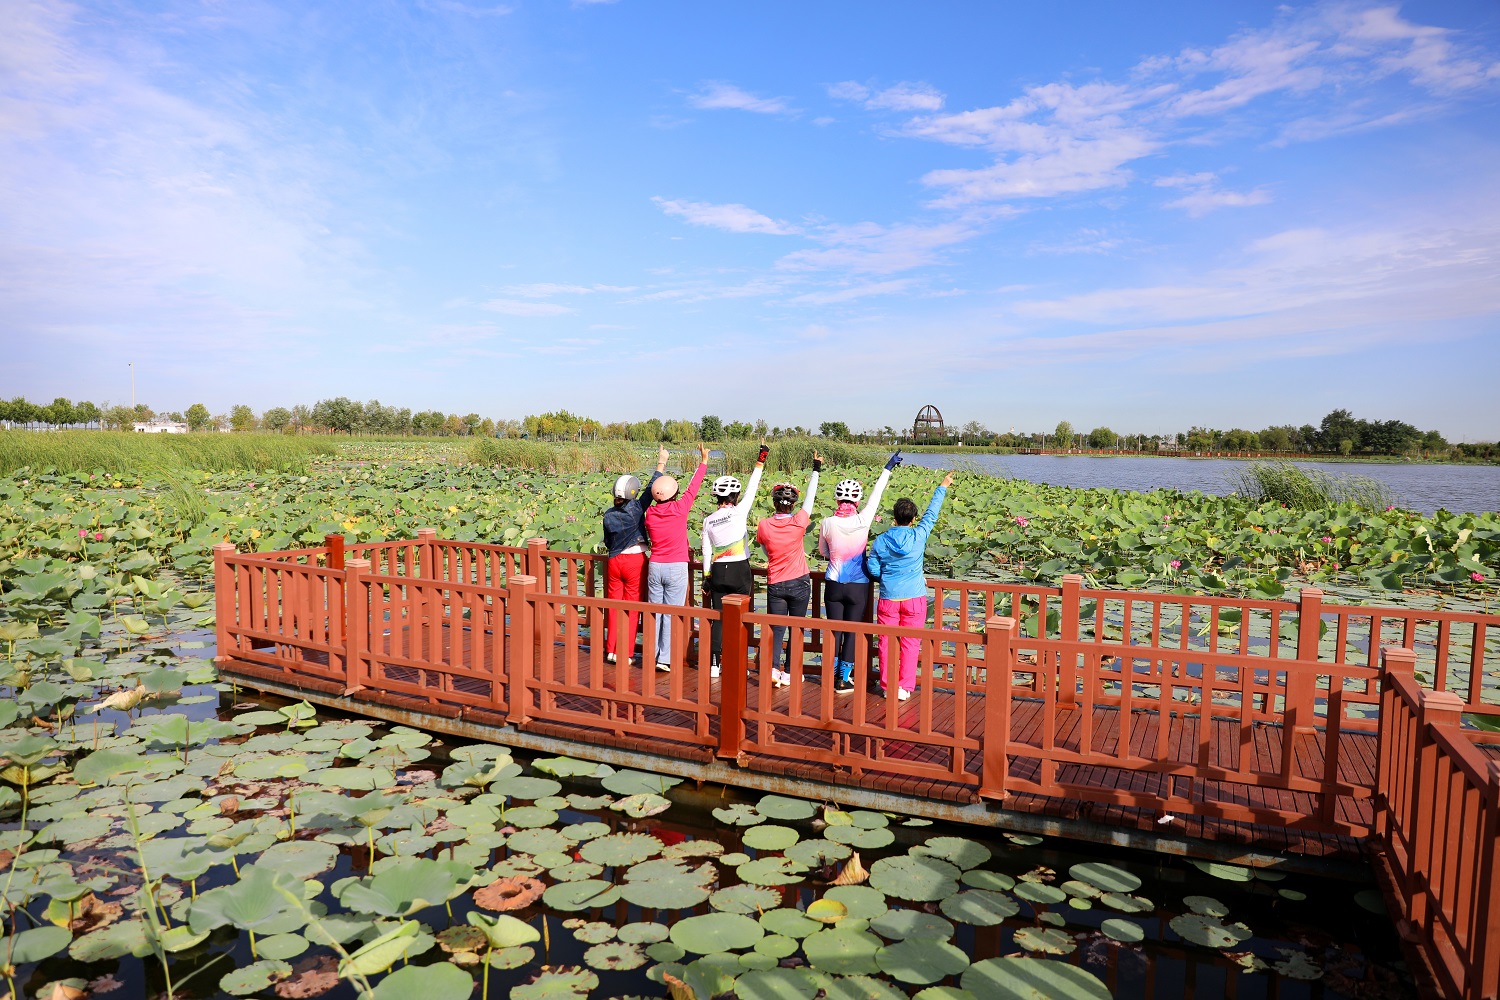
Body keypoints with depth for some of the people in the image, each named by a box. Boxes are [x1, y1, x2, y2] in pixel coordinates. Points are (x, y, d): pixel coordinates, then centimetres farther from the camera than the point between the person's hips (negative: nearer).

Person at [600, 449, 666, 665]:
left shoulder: (608, 515, -1)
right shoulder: (637, 509, -13)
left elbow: (607, 542, 9)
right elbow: (651, 489, -6)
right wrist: (661, 464, 3)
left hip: (614, 561, 4)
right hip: (636, 560, -4)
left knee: (614, 606, 14)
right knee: (632, 608, 4)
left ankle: (611, 650, 18)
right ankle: (625, 654, 7)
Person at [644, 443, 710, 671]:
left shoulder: (650, 513, -1)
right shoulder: (680, 508, -11)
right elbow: (693, 486, 1)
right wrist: (704, 462, 13)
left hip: (654, 567, 4)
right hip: (677, 568, -4)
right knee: (672, 615, 1)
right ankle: (665, 658, 4)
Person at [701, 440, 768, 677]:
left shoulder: (708, 520, 3)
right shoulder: (739, 512, -9)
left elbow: (706, 551, 7)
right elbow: (752, 488, -3)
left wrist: (706, 577, 15)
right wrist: (761, 460, 4)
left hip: (718, 571, 3)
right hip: (740, 570, -3)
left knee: (718, 618, 8)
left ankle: (714, 664, 7)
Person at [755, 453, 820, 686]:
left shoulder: (764, 525, -9)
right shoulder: (799, 522, -12)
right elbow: (811, 497, 2)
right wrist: (816, 469, 13)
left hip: (775, 584, 1)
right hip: (799, 583, -1)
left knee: (776, 628, 9)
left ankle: (773, 668, -9)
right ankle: (788, 673, 12)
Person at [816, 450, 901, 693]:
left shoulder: (827, 523, -8)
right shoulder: (862, 521, -12)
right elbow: (877, 494, 2)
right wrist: (888, 468, 13)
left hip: (833, 585, 2)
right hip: (858, 587, -2)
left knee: (834, 631, 11)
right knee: (851, 632, 7)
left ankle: (833, 676, 19)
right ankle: (844, 679, 12)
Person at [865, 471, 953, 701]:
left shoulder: (880, 541, -4)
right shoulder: (919, 535, -6)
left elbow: (872, 569, -2)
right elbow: (932, 513, 6)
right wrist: (943, 487, 19)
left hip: (888, 598, 1)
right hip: (914, 598, -1)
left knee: (887, 643, 8)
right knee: (910, 643, 6)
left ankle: (887, 686, 14)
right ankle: (905, 687, 10)